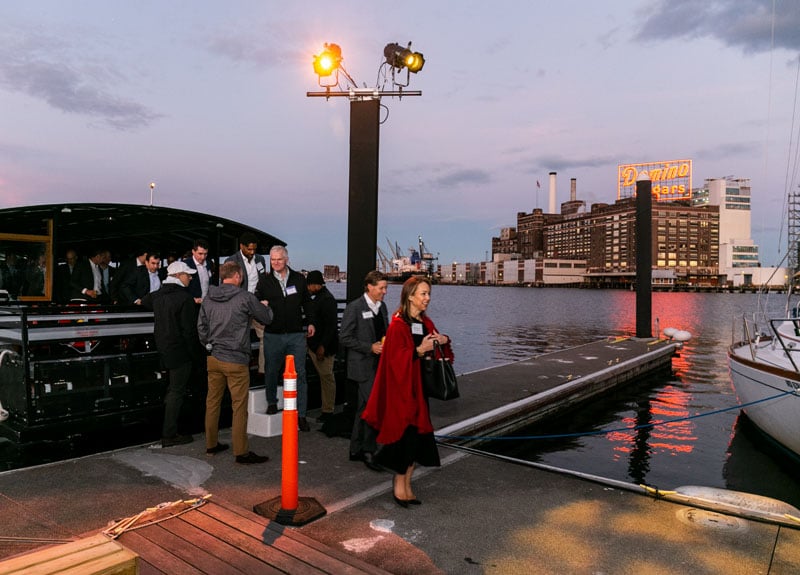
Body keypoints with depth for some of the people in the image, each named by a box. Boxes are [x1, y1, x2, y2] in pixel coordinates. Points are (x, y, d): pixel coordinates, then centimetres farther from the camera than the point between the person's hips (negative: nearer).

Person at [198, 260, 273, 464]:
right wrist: (265, 306, 22)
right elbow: (267, 318, 0)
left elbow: (201, 327, 10)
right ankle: (241, 453, 5)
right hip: (236, 360, -6)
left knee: (212, 402, 15)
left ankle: (211, 444, 28)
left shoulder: (208, 298, 5)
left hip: (213, 358, 6)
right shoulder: (245, 297, -12)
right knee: (239, 407, 0)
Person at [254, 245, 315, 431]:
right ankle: (272, 402, 35)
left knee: (300, 374, 1)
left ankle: (301, 414, 8)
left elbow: (306, 302, 16)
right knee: (271, 371, 11)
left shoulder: (299, 278, 7)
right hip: (273, 335, 0)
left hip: (296, 334, 1)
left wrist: (310, 322, 12)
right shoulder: (264, 281, 3)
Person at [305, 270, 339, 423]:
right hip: (315, 345, 10)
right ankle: (327, 409, 19)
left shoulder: (327, 299, -15)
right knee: (325, 377, 12)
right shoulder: (319, 298, 17)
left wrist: (322, 346, -23)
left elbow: (331, 325, -21)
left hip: (324, 347, -10)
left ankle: (328, 411, 5)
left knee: (326, 377, -2)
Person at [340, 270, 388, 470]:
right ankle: (368, 451, 2)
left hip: (378, 365, 7)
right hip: (363, 366, -7)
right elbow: (344, 338, -12)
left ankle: (356, 450, 24)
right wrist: (370, 347, -17)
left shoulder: (382, 307, 12)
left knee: (364, 408, 14)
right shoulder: (354, 308, -10)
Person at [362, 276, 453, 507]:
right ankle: (400, 485, 13)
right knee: (406, 433, -3)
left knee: (417, 435, 10)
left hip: (420, 386, 7)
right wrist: (419, 350, -27)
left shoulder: (426, 323, 10)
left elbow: (438, 354, 17)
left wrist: (444, 341, -4)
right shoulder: (398, 325, -13)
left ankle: (405, 484, 23)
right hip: (402, 388, -7)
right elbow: (396, 359, -17)